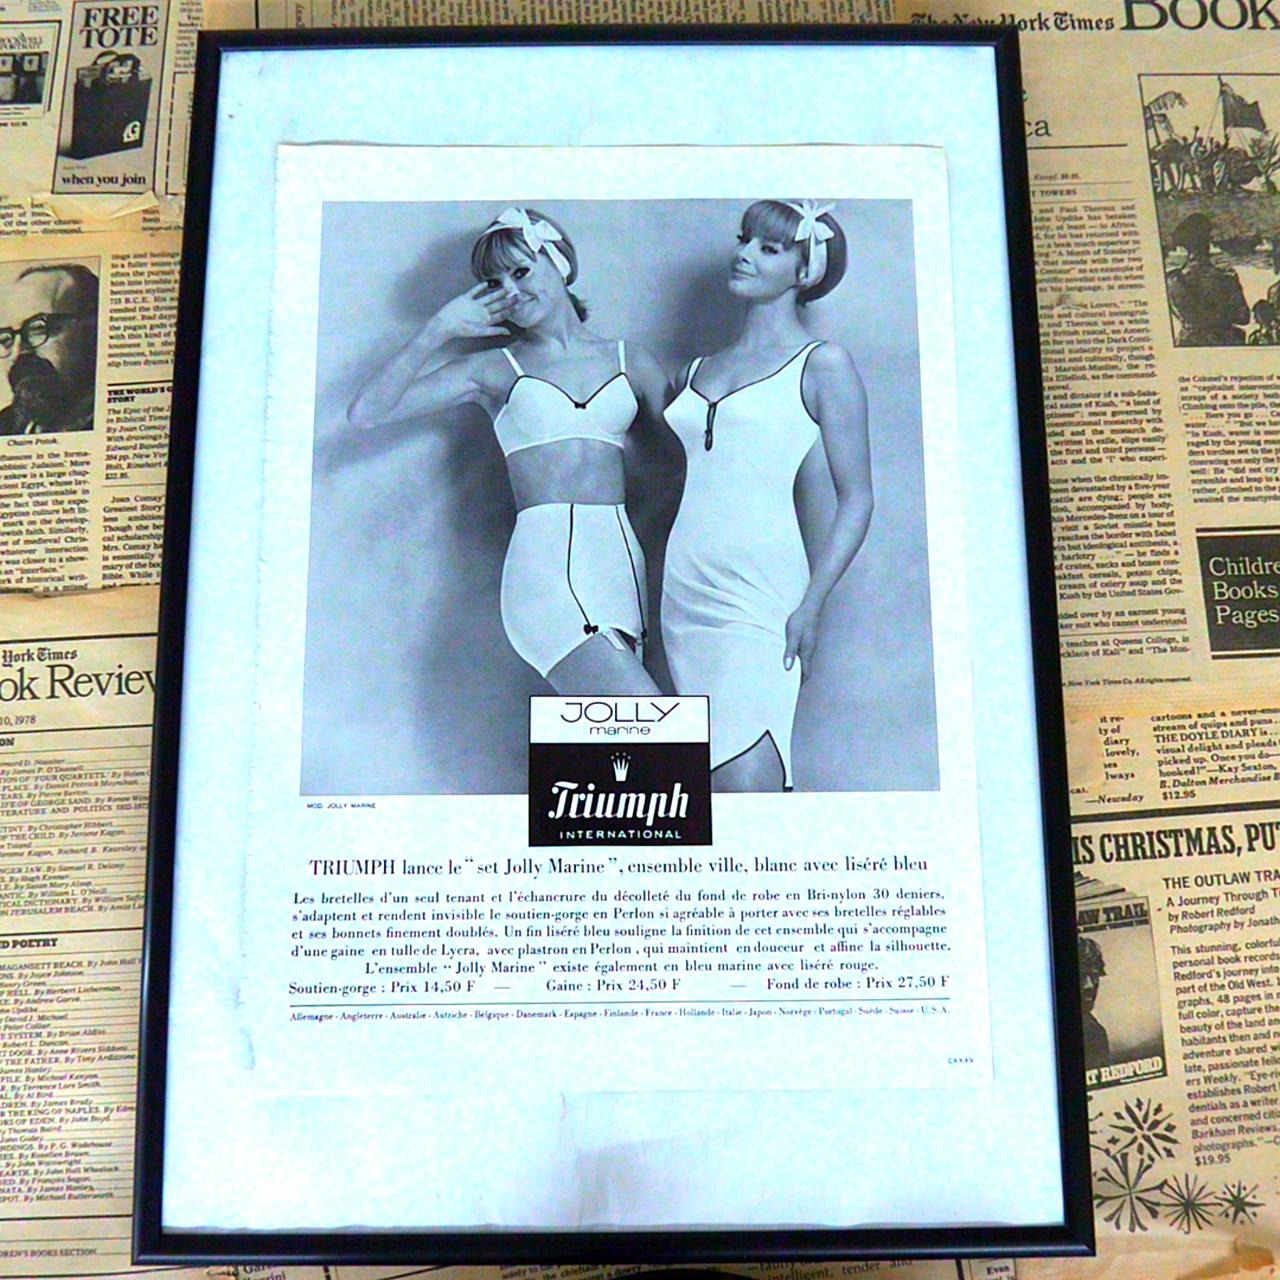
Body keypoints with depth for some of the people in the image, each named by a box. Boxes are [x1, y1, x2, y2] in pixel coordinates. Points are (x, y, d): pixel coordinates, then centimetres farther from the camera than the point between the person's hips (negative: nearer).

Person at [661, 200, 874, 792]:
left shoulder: (823, 364, 3)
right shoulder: (698, 369, 19)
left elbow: (856, 499, -2)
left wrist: (812, 603, -12)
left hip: (758, 598, -6)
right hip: (684, 597, 6)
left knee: (745, 786, -15)